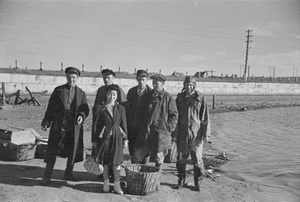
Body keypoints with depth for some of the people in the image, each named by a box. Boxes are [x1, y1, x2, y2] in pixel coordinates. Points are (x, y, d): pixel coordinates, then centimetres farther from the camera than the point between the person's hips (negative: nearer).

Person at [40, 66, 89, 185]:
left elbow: (85, 109, 7)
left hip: (74, 127, 2)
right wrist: (46, 122, -3)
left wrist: (82, 116, -15)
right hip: (58, 126, -2)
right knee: (52, 151, -1)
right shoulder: (58, 90, 5)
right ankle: (47, 176, 10)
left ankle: (68, 173, 28)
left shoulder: (81, 93, 8)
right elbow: (50, 107, 4)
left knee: (73, 151, 10)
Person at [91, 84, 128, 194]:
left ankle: (117, 184, 15)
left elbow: (124, 125, 7)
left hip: (116, 138, 1)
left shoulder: (120, 108, 6)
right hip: (103, 137, -1)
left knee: (116, 162, 2)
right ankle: (106, 182, 26)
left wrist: (125, 139, 5)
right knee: (104, 161, 8)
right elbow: (95, 125, 0)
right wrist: (94, 140, -1)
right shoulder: (99, 108, -1)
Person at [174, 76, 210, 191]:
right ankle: (181, 180, 24)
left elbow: (205, 117, -2)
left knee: (197, 158, 3)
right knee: (181, 158, 8)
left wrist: (206, 133, -6)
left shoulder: (200, 98, -3)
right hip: (182, 134, 3)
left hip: (196, 134, -2)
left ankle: (197, 181, 19)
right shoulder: (179, 98, 5)